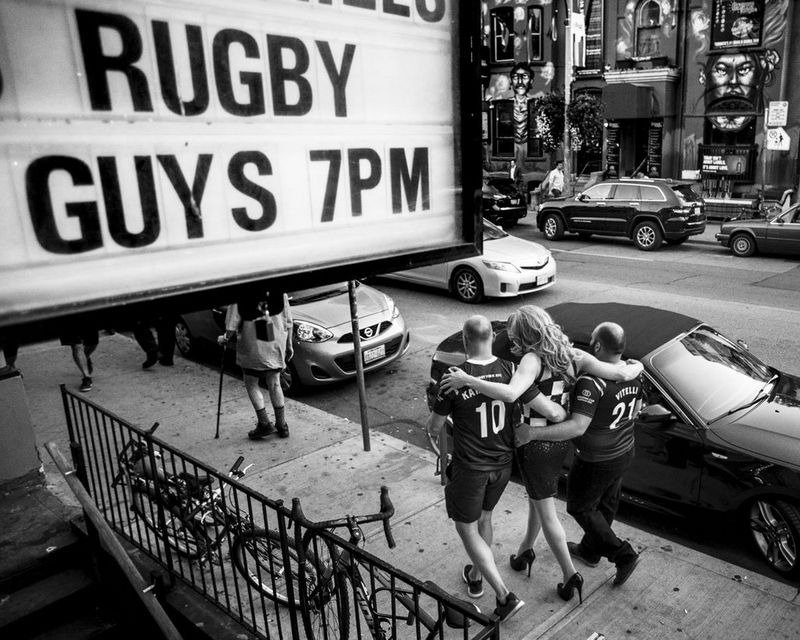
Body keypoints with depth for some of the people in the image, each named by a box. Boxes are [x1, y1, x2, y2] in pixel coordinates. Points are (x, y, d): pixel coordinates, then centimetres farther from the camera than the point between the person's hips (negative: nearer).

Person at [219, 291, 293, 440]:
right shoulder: (280, 293, -6)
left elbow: (232, 327, -13)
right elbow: (288, 323, 1)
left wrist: (225, 339, 9)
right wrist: (288, 345, 13)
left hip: (252, 350, -3)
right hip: (276, 347, 4)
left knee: (251, 384, 16)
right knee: (274, 385, 17)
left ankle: (264, 424, 11)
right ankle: (282, 425, 23)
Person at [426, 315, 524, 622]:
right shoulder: (510, 371, -10)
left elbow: (434, 427, -10)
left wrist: (432, 421, 11)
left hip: (470, 467, -5)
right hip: (503, 463, 5)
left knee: (468, 529, 12)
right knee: (484, 518, 26)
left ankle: (505, 596, 6)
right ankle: (475, 576, 45)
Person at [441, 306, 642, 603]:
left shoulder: (533, 360, -24)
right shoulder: (573, 356, -6)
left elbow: (510, 394, -43)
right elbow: (620, 374, -9)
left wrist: (467, 380, -38)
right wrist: (636, 367, 13)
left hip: (533, 444, -7)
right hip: (560, 442, 8)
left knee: (546, 512, 9)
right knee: (538, 498, 27)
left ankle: (569, 574, 18)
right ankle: (525, 549, 47)